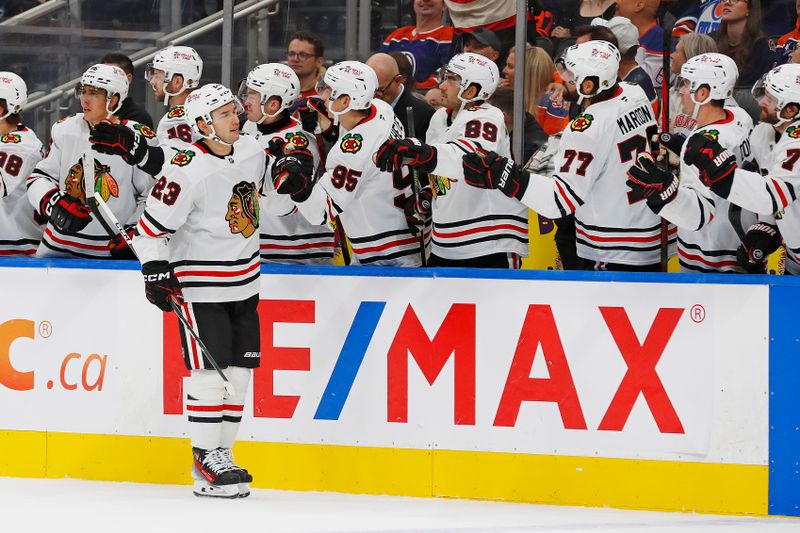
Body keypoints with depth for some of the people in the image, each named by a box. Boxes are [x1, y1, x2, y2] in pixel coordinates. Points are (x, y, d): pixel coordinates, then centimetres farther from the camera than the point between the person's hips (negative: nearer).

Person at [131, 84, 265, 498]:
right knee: (209, 368, -10)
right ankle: (206, 462, -5)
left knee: (239, 368, 7)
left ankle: (222, 453, 16)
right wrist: (155, 272, -18)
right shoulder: (187, 171, -20)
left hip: (243, 279, 7)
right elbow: (152, 224, -14)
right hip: (199, 283, -7)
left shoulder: (253, 152, 2)